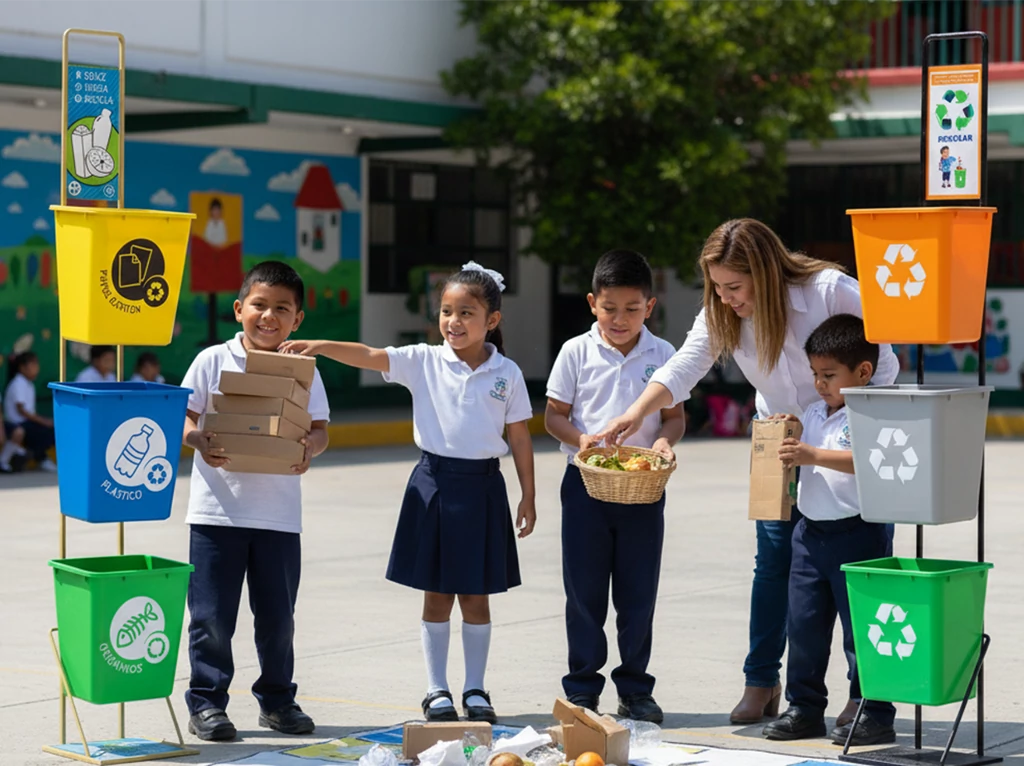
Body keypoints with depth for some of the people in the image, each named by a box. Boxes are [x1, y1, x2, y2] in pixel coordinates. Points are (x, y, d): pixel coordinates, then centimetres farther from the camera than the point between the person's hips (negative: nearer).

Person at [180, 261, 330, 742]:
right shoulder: (213, 361, 0)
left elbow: (320, 428, 3)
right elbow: (183, 416, 0)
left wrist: (309, 448, -19)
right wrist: (199, 441, -21)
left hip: (278, 514, 2)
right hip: (217, 508, -2)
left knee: (277, 614, 10)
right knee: (212, 614, 1)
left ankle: (277, 699, 25)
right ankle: (206, 703, 13)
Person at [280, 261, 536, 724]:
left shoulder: (506, 374, -1)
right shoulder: (424, 361, -3)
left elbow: (519, 437, 3)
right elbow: (370, 357, -15)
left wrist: (528, 496, 4)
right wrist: (318, 347, -30)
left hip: (481, 486, 0)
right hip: (435, 482, 0)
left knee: (476, 595, 7)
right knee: (436, 595, 7)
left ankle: (475, 689, 19)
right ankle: (437, 690, 16)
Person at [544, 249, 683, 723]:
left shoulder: (662, 355, 2)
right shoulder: (576, 352, -1)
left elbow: (675, 415, 7)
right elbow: (553, 415, 1)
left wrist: (665, 439, -15)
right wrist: (579, 438, -18)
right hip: (585, 484, -1)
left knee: (638, 592, 6)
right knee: (584, 590, 3)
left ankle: (635, 689, 16)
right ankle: (582, 688, 12)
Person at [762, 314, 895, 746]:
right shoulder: (814, 413, 14)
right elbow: (801, 457, 27)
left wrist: (814, 454, -31)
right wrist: (787, 434, 6)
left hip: (858, 532, -8)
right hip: (811, 531, 8)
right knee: (803, 623, 10)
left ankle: (875, 714, 6)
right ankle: (804, 708, 20)